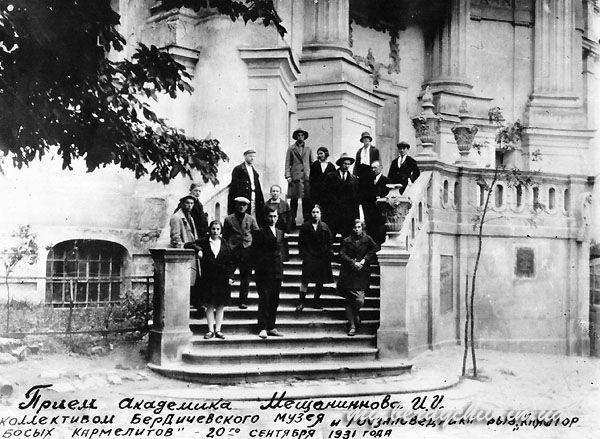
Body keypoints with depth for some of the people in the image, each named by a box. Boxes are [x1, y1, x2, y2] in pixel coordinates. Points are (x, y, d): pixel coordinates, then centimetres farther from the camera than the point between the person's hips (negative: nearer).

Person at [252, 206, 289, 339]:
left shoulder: (280, 233, 16)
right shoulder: (259, 233, -1)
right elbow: (255, 253, -3)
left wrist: (282, 257, 4)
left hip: (277, 272, 5)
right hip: (263, 272, -5)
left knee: (274, 301, 8)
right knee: (264, 300, -7)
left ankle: (271, 327, 15)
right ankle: (262, 328, -4)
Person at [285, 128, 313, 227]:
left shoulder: (308, 149, 16)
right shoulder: (291, 148, 8)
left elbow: (311, 163, 17)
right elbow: (287, 163, 4)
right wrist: (288, 176, -5)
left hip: (306, 177, 2)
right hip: (295, 177, -2)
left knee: (306, 199, -2)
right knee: (294, 199, -3)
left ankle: (307, 220, 3)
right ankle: (292, 220, 2)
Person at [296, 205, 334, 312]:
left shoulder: (325, 227, 8)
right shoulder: (305, 226, 4)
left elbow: (330, 242, 8)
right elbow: (301, 242, 5)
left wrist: (329, 254, -1)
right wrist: (302, 254, -4)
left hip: (322, 258, 2)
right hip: (309, 257, -2)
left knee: (320, 281, 6)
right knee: (305, 280, -8)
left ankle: (316, 302, 17)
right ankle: (301, 302, -3)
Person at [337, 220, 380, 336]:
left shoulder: (367, 240, 9)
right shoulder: (346, 241, 11)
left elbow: (375, 250, -4)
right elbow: (342, 255, 1)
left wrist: (364, 260, -12)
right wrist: (353, 263, -11)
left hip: (362, 273, -1)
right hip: (348, 274, 1)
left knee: (359, 300, -15)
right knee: (349, 301, 0)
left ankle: (356, 314, 19)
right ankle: (352, 326, 9)